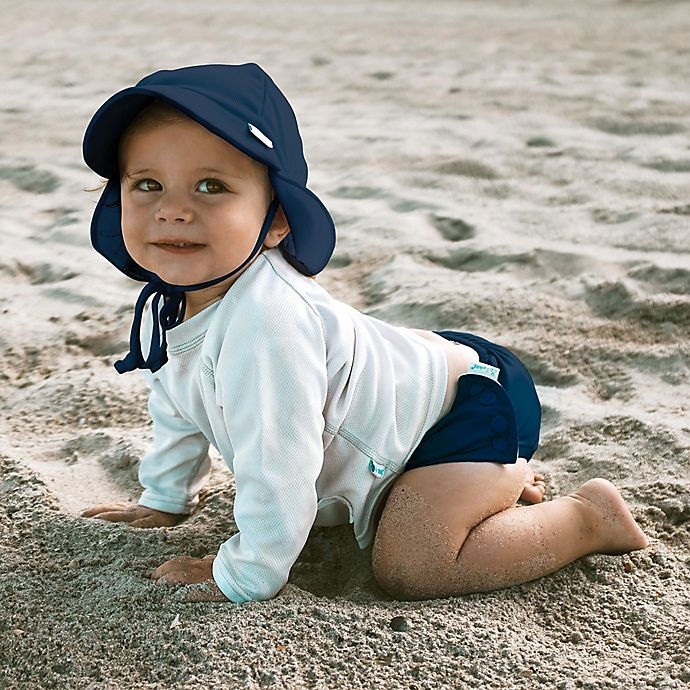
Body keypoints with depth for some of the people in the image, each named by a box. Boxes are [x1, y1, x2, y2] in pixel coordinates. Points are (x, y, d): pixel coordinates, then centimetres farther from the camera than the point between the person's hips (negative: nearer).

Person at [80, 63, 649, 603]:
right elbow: (178, 413, 15)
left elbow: (276, 473, -33)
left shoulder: (266, 320, -38)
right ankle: (500, 480, 32)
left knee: (406, 568, -23)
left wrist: (244, 576, -20)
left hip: (474, 400, -10)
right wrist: (166, 500, 24)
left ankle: (590, 515, -3)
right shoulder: (162, 310, -6)